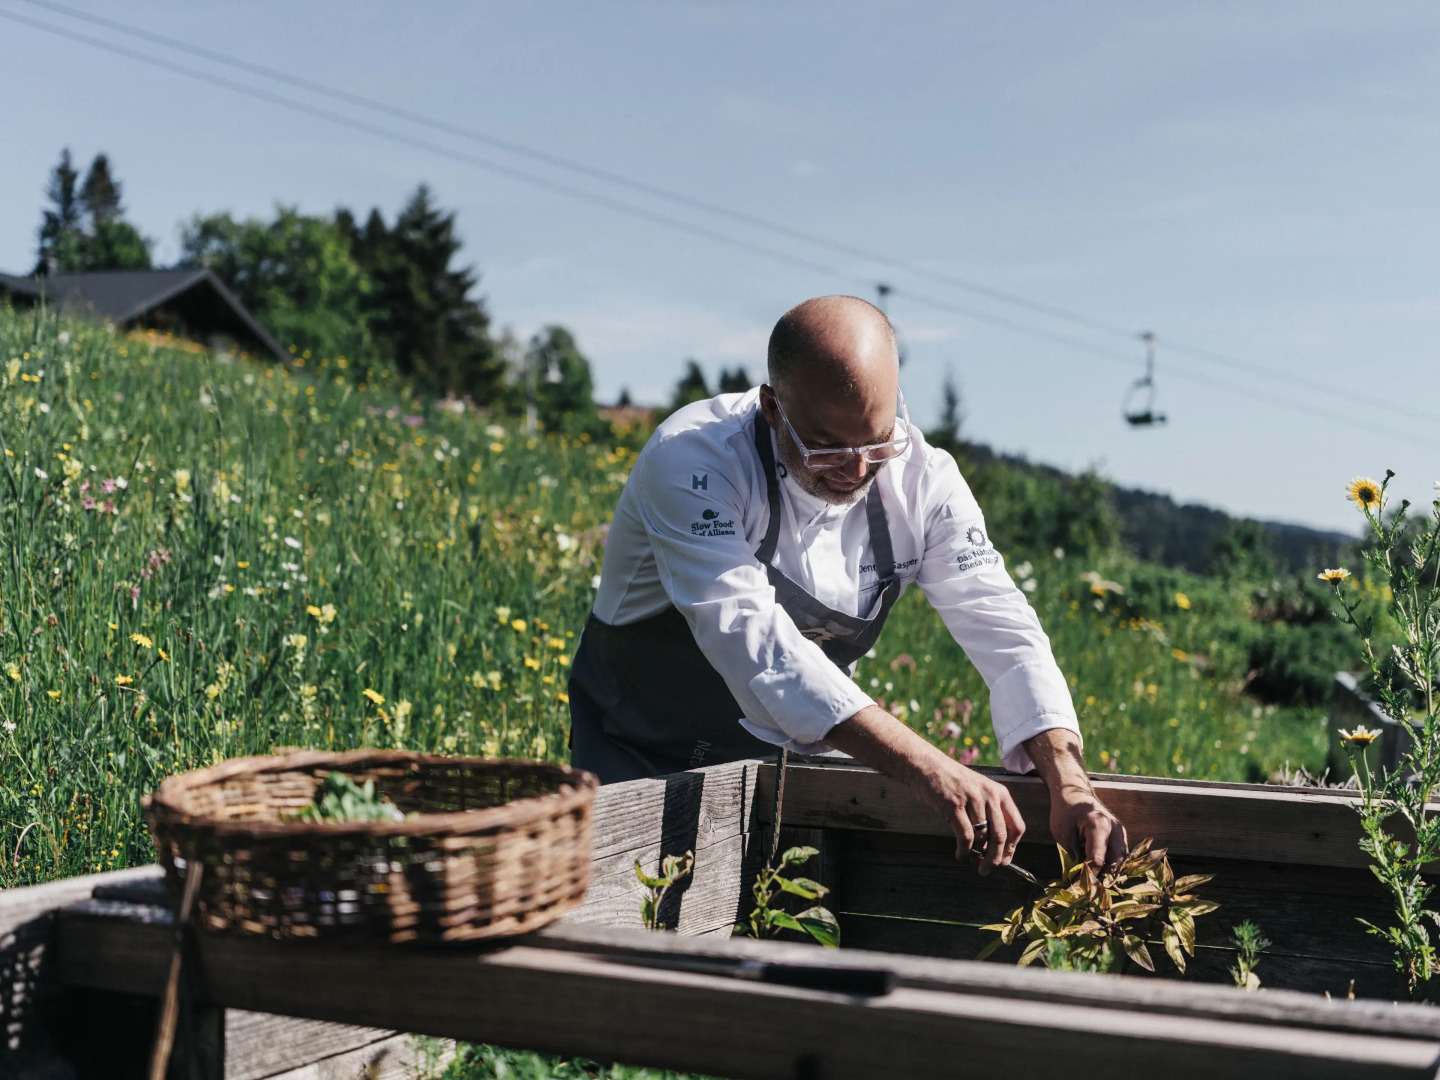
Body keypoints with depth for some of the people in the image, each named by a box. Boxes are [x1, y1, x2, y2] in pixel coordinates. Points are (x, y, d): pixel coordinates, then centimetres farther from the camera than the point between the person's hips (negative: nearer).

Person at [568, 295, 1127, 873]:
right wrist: (926, 769, -48)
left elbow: (1004, 629, -14)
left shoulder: (921, 476, -13)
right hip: (644, 762, -4)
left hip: (787, 758, 5)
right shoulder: (691, 461, -29)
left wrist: (1069, 785, -31)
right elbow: (752, 636, -40)